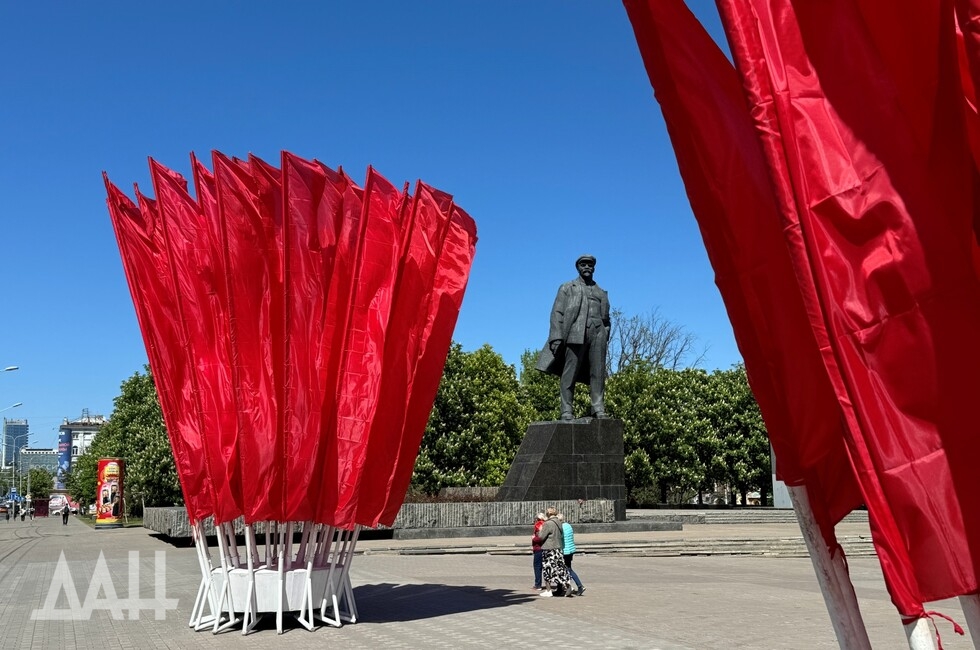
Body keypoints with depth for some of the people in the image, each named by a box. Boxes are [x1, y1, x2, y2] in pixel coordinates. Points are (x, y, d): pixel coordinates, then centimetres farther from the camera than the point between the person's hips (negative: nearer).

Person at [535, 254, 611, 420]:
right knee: (570, 373, -8)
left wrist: (606, 339, 10)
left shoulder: (601, 293, 27)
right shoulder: (567, 288, 18)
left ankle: (599, 409, -10)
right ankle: (566, 411, -11)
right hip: (576, 333, -3)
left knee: (598, 373, -6)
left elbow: (606, 318, 24)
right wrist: (556, 338, -7)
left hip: (597, 333, 3)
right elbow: (557, 313, 7)